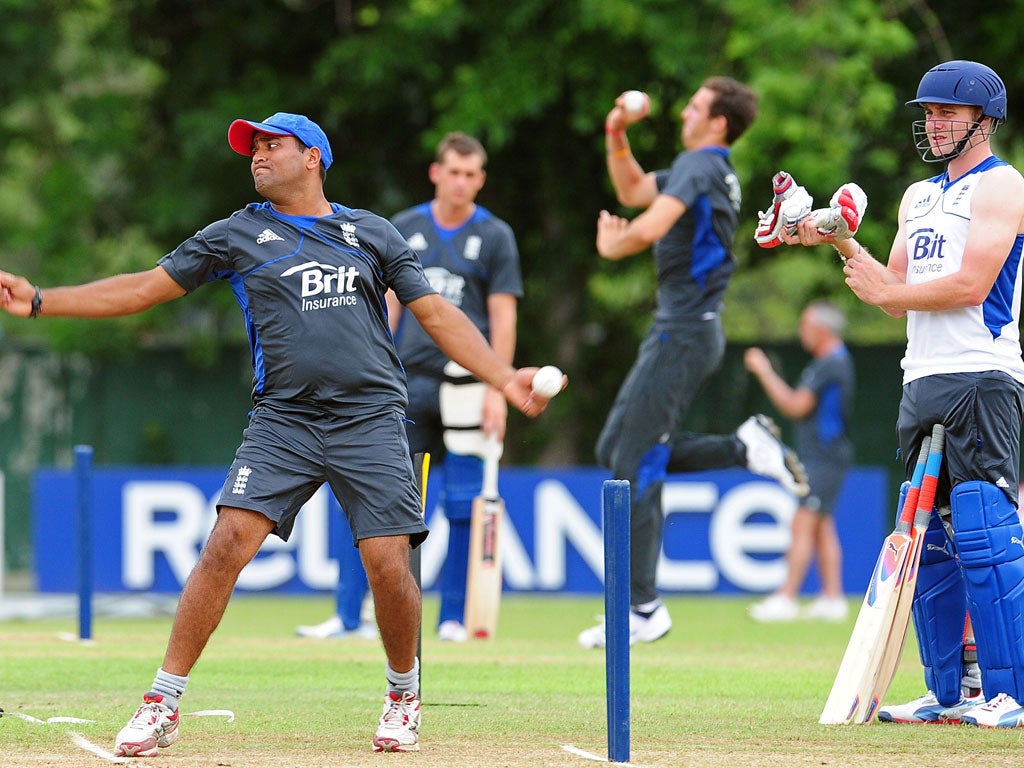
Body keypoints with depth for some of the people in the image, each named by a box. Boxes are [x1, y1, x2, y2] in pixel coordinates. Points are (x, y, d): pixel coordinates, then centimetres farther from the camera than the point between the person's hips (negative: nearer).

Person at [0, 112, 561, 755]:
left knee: (389, 565, -10)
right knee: (228, 545, -15)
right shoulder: (237, 236, 12)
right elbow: (145, 289, 11)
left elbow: (438, 315, 14)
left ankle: (404, 695, 16)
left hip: (371, 420, 0)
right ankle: (163, 705, -9)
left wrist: (504, 378, 2)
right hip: (283, 422, 0)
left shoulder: (371, 233, 13)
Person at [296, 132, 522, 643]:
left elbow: (503, 316, -1)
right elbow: (390, 303, 13)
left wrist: (497, 389, -9)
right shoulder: (403, 229, 11)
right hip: (409, 384, 2)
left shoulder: (494, 236, 4)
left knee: (464, 503, -2)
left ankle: (453, 617, 7)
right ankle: (348, 615, 0)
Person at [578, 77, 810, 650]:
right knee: (615, 450, 14)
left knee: (634, 465, -7)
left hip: (684, 334, -10)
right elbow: (633, 191, 28)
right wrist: (617, 135, 13)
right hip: (688, 330, 10)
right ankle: (746, 447, 10)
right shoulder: (713, 171, 17)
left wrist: (610, 244, -6)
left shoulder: (700, 165, -13)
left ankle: (643, 608, -6)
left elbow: (648, 229, -27)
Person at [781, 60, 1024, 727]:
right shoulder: (919, 197, 21)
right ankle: (949, 692, 12)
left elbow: (970, 285, -14)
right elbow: (898, 293, 17)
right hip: (923, 384, 9)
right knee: (927, 542, 7)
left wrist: (886, 293, -5)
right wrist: (844, 245, 6)